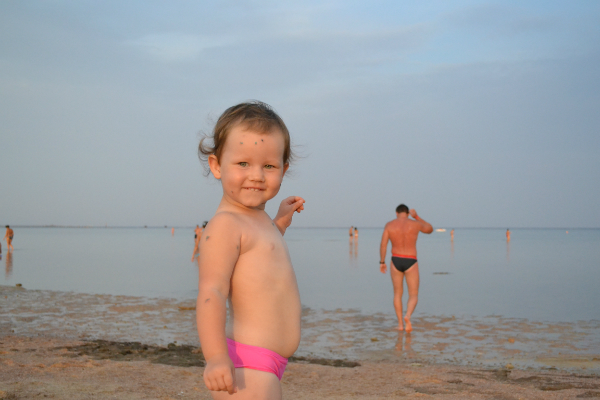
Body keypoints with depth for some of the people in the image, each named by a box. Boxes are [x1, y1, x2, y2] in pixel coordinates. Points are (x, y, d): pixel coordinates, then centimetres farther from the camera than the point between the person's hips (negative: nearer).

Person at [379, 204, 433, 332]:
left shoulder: (389, 225, -3)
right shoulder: (415, 224, -4)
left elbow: (383, 245, -6)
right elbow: (430, 229, 16)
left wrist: (382, 262, 4)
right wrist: (416, 217, 22)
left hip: (396, 261, 2)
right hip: (411, 263, -1)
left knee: (397, 293, 18)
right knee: (413, 296, 4)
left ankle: (400, 324, 15)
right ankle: (407, 316, -25)